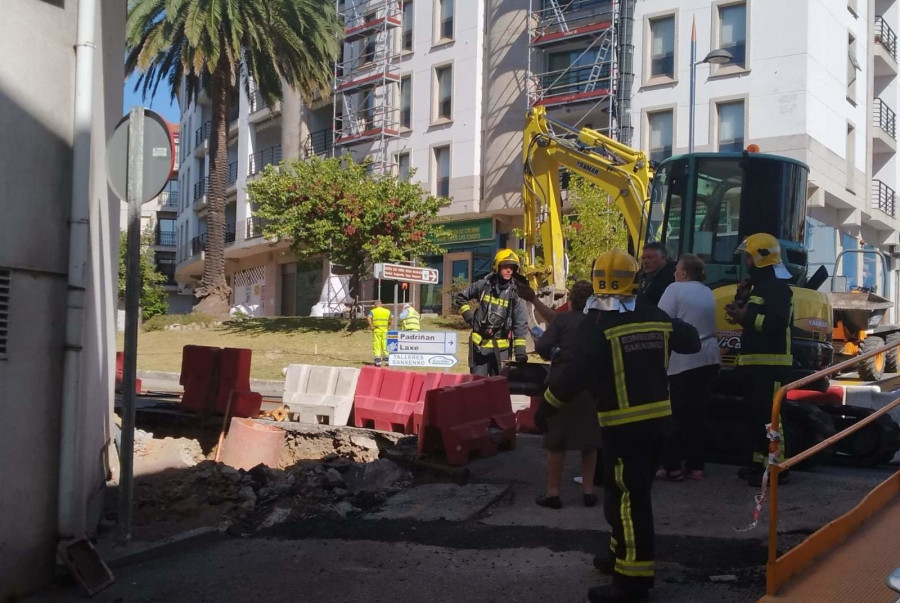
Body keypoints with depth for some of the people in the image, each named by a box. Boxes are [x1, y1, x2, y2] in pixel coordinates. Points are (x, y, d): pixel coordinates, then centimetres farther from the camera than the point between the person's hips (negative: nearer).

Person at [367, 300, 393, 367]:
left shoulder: (373, 311, 0)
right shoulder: (387, 311, 10)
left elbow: (368, 318, -15)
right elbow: (392, 318, 8)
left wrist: (371, 326, -9)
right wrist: (389, 326, 10)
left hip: (376, 330, -3)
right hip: (385, 330, 3)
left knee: (377, 345, 0)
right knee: (385, 345, 11)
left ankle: (378, 361, -5)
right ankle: (387, 360, 13)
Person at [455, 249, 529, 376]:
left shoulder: (514, 293, -1)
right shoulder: (483, 285, -1)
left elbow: (520, 325, -2)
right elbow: (460, 298, 14)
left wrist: (520, 351, -7)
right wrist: (469, 317, 3)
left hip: (501, 346, 1)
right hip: (479, 343, 0)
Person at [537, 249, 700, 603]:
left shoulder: (598, 325, -13)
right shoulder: (655, 318, 6)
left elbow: (575, 371, -20)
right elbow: (691, 342, 21)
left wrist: (547, 404, -9)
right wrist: (670, 330, 40)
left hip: (624, 423, -7)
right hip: (657, 417, 7)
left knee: (628, 497, -3)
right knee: (632, 490, 21)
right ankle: (623, 553, 35)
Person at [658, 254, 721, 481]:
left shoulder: (675, 289, -8)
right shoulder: (707, 292, 16)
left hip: (684, 361, -7)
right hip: (709, 358, 7)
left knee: (676, 415, 0)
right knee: (698, 414, 12)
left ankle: (673, 466, 2)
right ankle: (696, 466, 17)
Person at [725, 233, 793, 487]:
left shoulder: (777, 287, -13)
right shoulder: (759, 285, 19)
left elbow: (778, 323, -26)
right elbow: (755, 317, 22)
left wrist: (745, 318, -26)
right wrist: (741, 301, 6)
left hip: (770, 363, -10)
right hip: (754, 361, 10)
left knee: (769, 415, -10)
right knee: (755, 414, 14)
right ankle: (759, 461, 23)